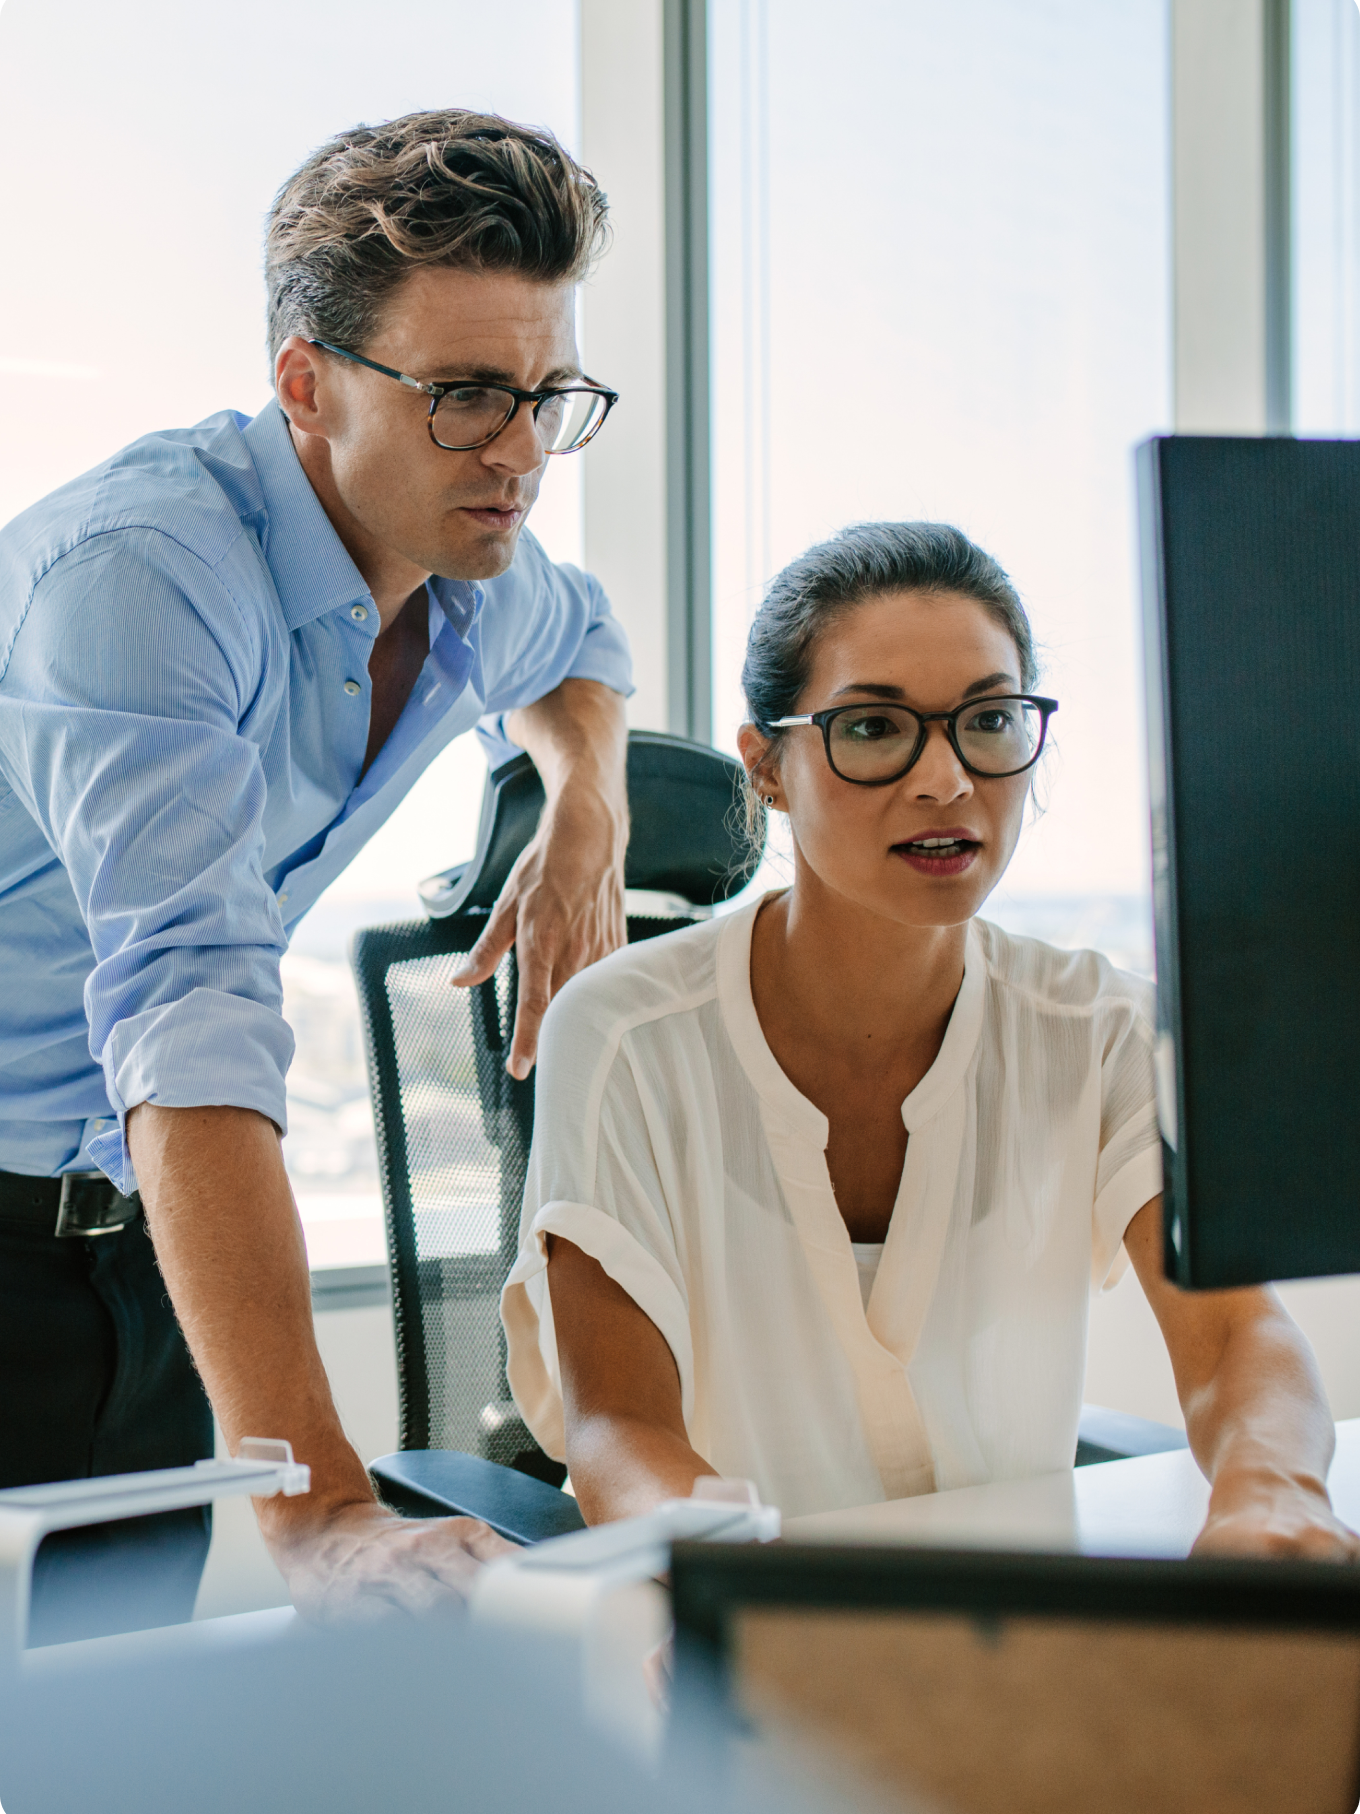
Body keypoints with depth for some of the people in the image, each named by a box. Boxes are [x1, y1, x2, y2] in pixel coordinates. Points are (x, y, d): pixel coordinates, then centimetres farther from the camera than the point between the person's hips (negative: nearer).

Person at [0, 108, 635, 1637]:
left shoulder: (476, 579, 0)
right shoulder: (141, 565, -26)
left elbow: (572, 647, 27)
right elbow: (189, 1009, -38)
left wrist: (586, 823, 3)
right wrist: (316, 1503, -46)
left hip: (139, 1230, 7)